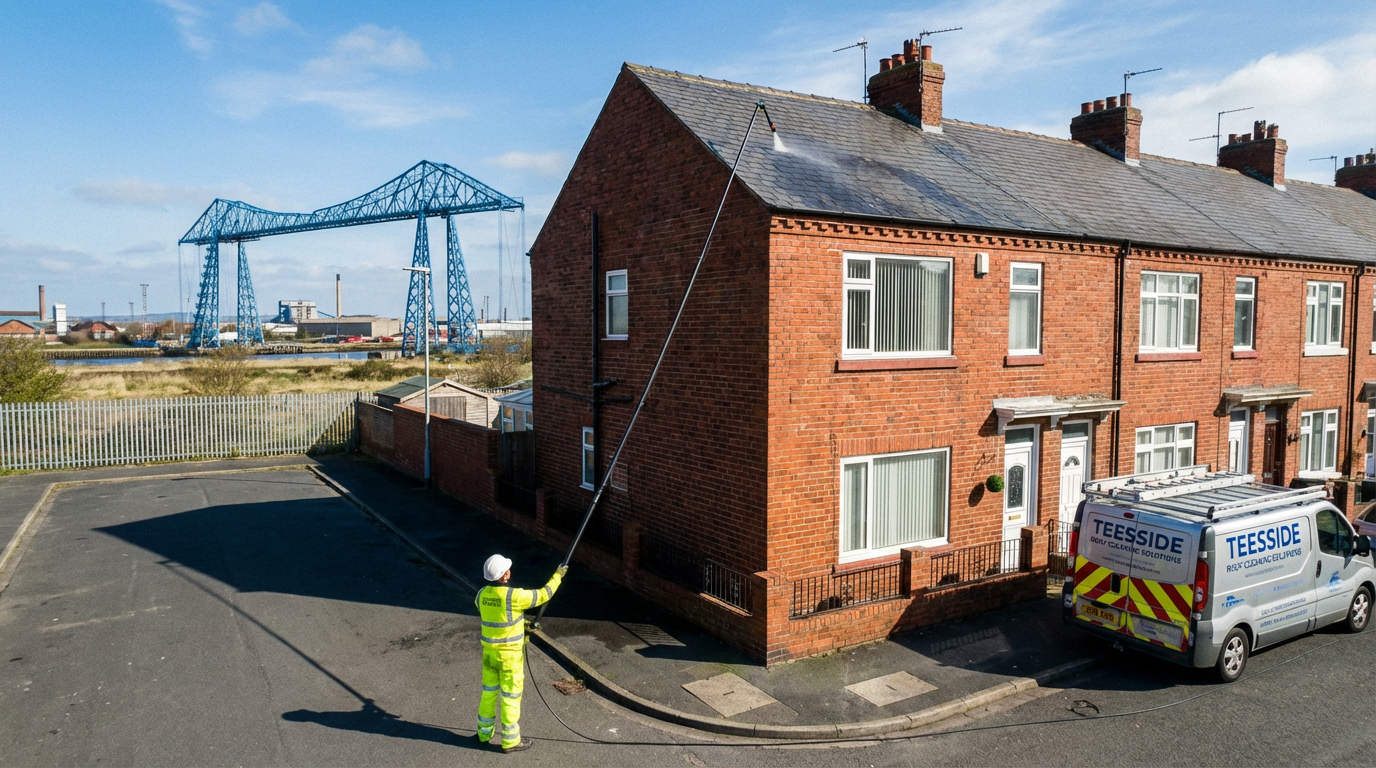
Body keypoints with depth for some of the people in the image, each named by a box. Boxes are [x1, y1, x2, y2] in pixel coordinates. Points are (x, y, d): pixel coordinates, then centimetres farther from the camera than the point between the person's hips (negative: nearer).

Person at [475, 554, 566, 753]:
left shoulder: (482, 594, -5)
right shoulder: (513, 596, -26)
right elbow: (542, 595, -16)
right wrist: (557, 576, -1)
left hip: (489, 651, 6)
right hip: (510, 655, -6)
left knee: (489, 693, 20)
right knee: (510, 696, 6)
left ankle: (484, 733, 34)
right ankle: (510, 741, 17)